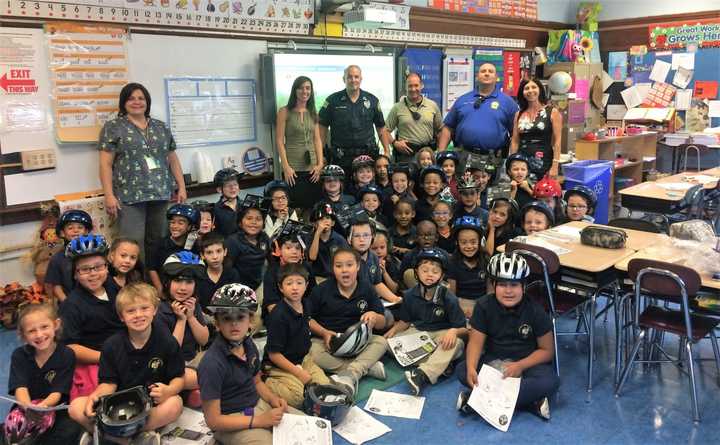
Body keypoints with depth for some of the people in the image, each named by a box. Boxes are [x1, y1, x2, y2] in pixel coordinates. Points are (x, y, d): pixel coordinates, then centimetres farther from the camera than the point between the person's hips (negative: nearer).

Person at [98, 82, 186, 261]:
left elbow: (173, 159, 17)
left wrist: (181, 187, 9)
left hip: (160, 194, 4)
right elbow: (106, 164, -2)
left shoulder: (161, 127, 16)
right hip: (129, 197, -4)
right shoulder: (112, 127, 3)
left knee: (157, 243, 6)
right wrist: (109, 196, -11)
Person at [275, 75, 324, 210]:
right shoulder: (285, 112, -1)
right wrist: (286, 167, -12)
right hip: (293, 169, -4)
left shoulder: (313, 113, 12)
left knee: (313, 205, 5)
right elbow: (279, 141, -4)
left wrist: (320, 164, 1)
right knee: (295, 207, -5)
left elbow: (317, 140, 12)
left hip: (312, 168, 4)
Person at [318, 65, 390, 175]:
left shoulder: (372, 100, 9)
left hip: (368, 154, 1)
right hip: (341, 157, -1)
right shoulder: (333, 100, 3)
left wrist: (386, 150, 4)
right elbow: (322, 127, 2)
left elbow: (381, 128, 13)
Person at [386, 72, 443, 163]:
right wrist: (395, 143, -10)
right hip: (405, 153, -2)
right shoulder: (397, 108, 4)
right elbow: (386, 130, 4)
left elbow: (440, 130, 15)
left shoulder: (432, 105, 11)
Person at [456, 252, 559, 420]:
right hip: (493, 359, 1)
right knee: (462, 370, -26)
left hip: (527, 362, -1)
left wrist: (520, 366, -23)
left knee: (550, 381, -32)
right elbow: (476, 342, -12)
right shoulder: (484, 306, -9)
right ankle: (530, 401, -25)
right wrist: (471, 368, -32)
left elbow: (547, 350, -7)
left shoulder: (535, 311, -12)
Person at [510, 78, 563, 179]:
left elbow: (557, 141, -3)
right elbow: (515, 141, 10)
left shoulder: (552, 112, 3)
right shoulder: (519, 114, 11)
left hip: (544, 164, -2)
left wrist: (555, 166, -10)